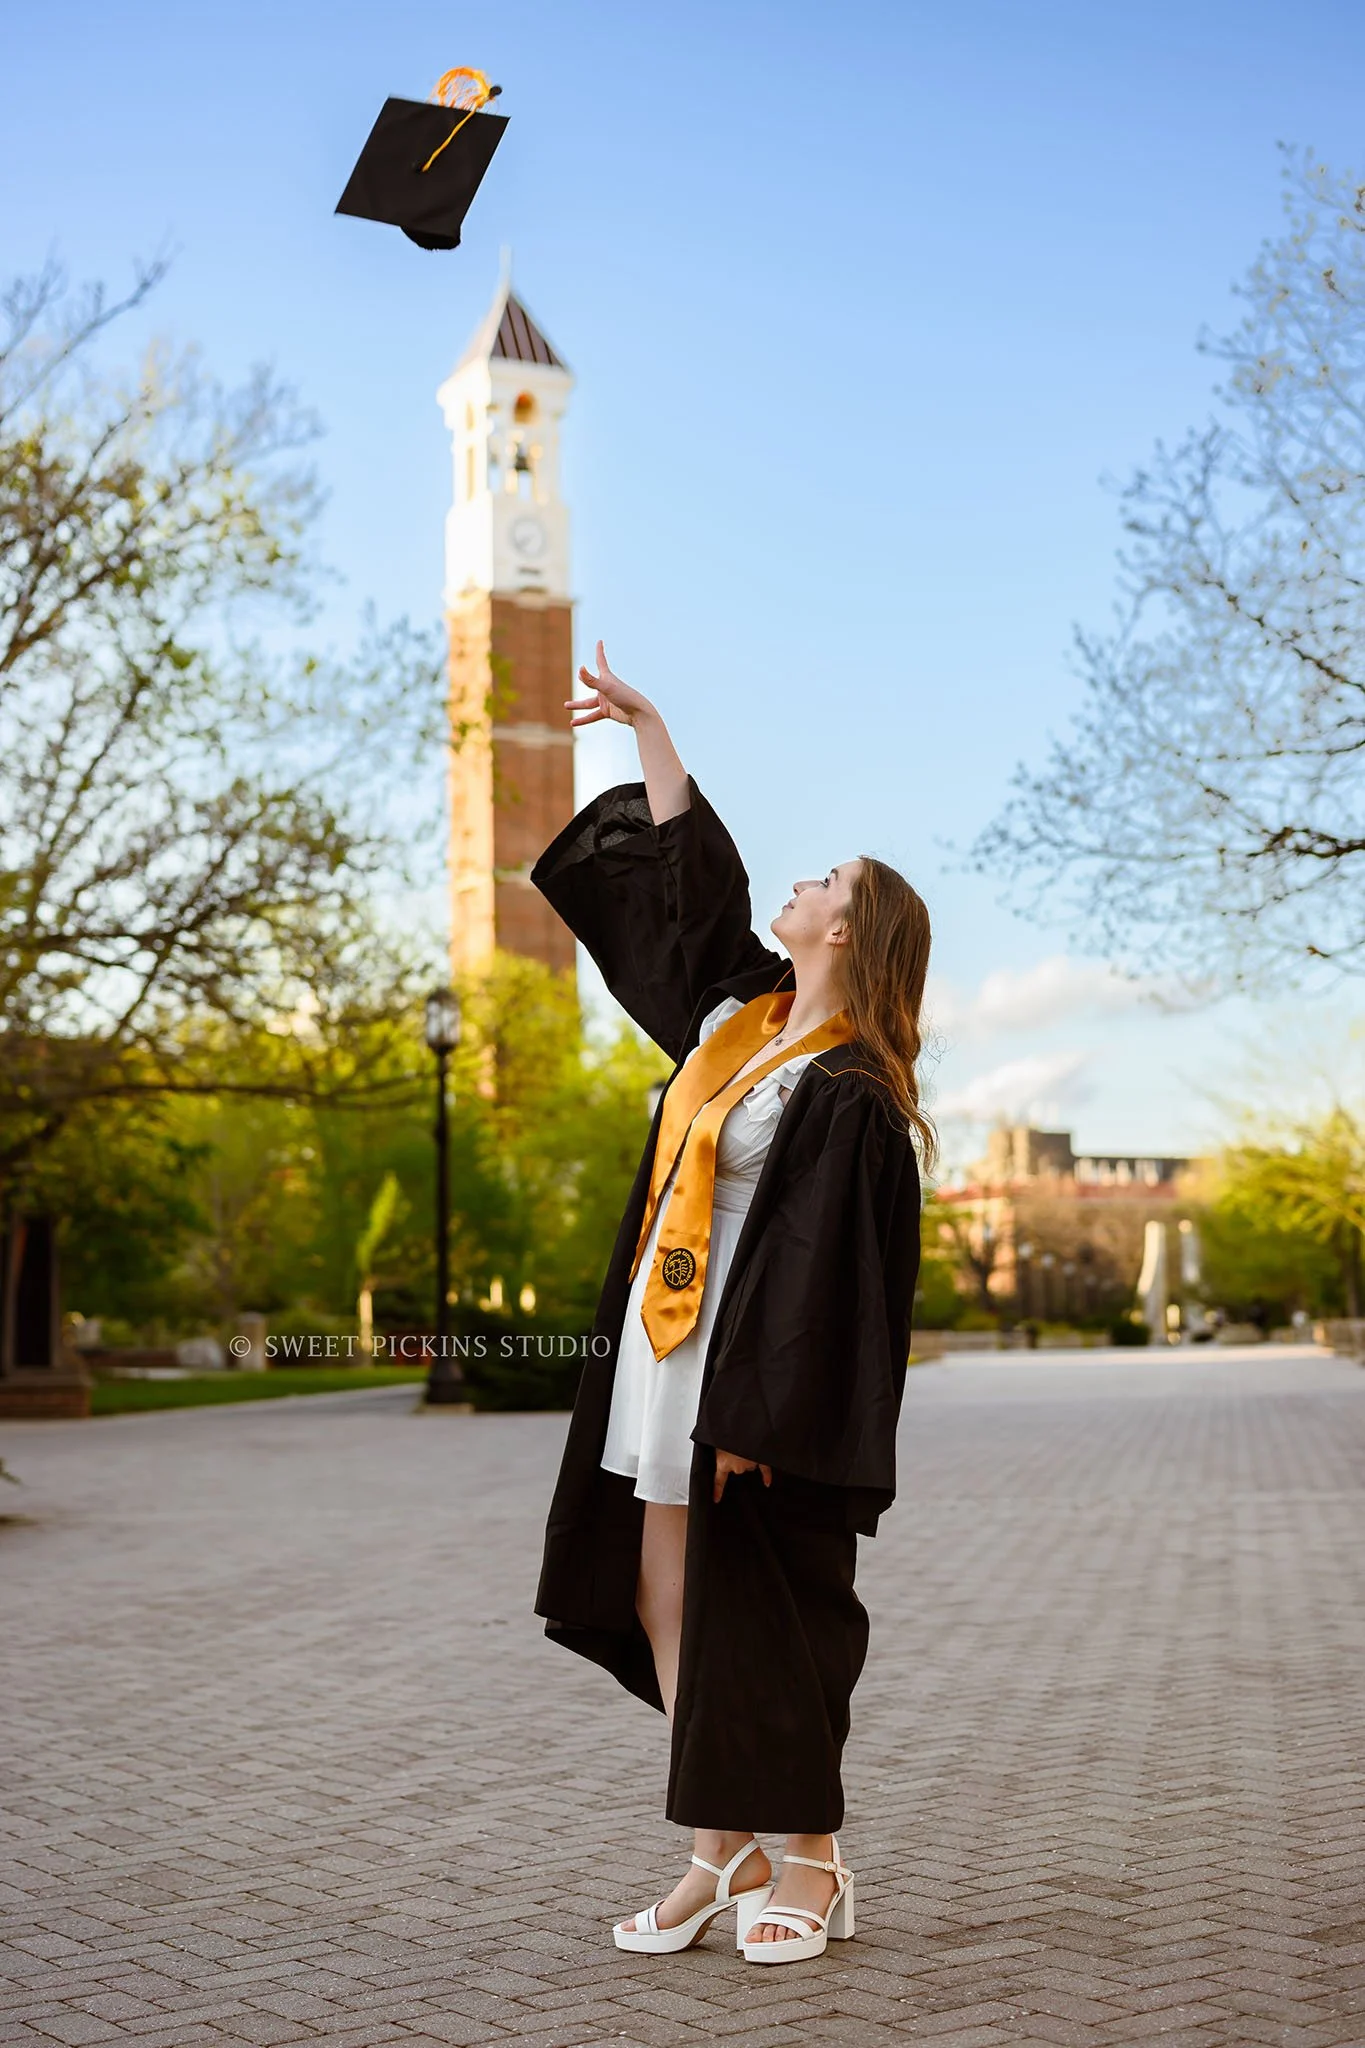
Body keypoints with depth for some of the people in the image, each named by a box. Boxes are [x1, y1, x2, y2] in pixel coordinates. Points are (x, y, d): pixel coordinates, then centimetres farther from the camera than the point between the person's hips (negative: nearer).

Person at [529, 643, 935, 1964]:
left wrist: (754, 1419, -22)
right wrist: (647, 725, 22)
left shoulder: (844, 1092, -15)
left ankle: (809, 1865, 15)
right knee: (661, 1604, 10)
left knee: (758, 1621, 0)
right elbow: (685, 871, 20)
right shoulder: (741, 1011, 9)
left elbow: (822, 1270, -19)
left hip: (746, 1372, -9)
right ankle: (727, 1856, 19)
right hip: (664, 1354, 9)